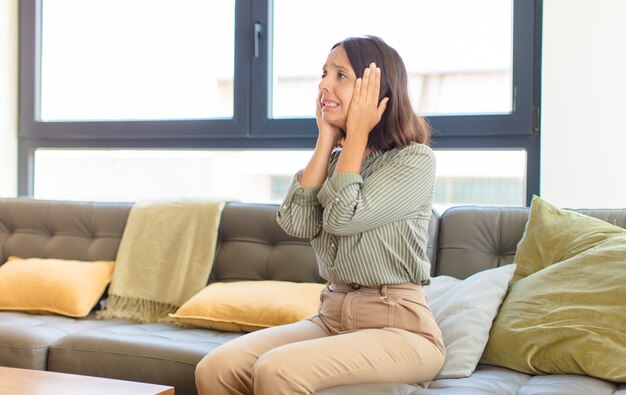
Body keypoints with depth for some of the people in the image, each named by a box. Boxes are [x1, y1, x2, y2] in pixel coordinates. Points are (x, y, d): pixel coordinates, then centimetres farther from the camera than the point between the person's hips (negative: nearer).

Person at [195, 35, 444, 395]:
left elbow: (343, 218, -19)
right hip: (332, 317, 6)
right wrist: (327, 139, -1)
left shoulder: (415, 160, -6)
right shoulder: (335, 159, 14)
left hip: (398, 326, -6)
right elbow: (297, 224, -4)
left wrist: (356, 135, -8)